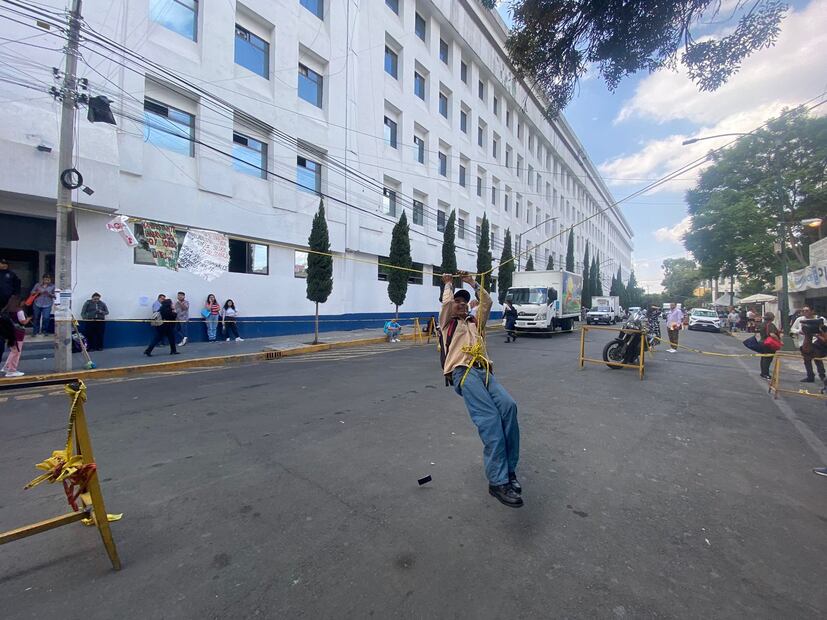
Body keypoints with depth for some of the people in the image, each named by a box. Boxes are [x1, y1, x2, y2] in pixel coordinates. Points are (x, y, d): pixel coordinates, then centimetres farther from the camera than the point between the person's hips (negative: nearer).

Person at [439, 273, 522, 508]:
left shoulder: (475, 323, 32)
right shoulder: (448, 324, 19)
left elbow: (487, 303, 28)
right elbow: (446, 303, 9)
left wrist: (473, 283, 35)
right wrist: (448, 284, 27)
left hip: (484, 371, 5)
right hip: (462, 372, -5)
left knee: (508, 406, -23)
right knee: (490, 417, -25)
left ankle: (509, 469, -14)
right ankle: (498, 481, -23)